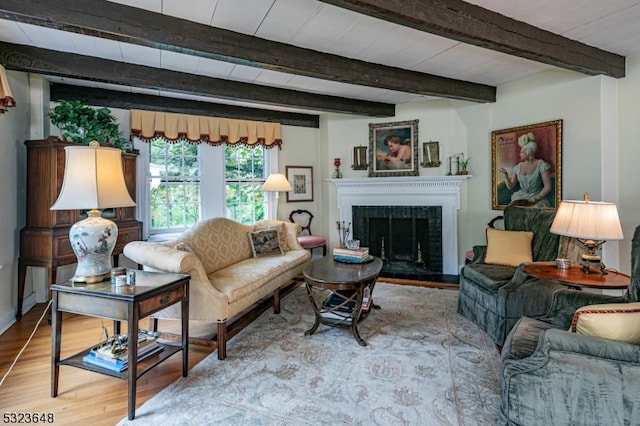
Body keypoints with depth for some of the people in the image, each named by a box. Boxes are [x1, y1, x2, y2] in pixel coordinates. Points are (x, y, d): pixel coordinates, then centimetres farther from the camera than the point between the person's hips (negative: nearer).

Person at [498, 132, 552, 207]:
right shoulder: (518, 167, 10)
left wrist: (535, 199, -15)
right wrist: (506, 174, -6)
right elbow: (510, 186, 8)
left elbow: (547, 187, -5)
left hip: (537, 199, -3)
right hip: (520, 197, 3)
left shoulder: (541, 164, -2)